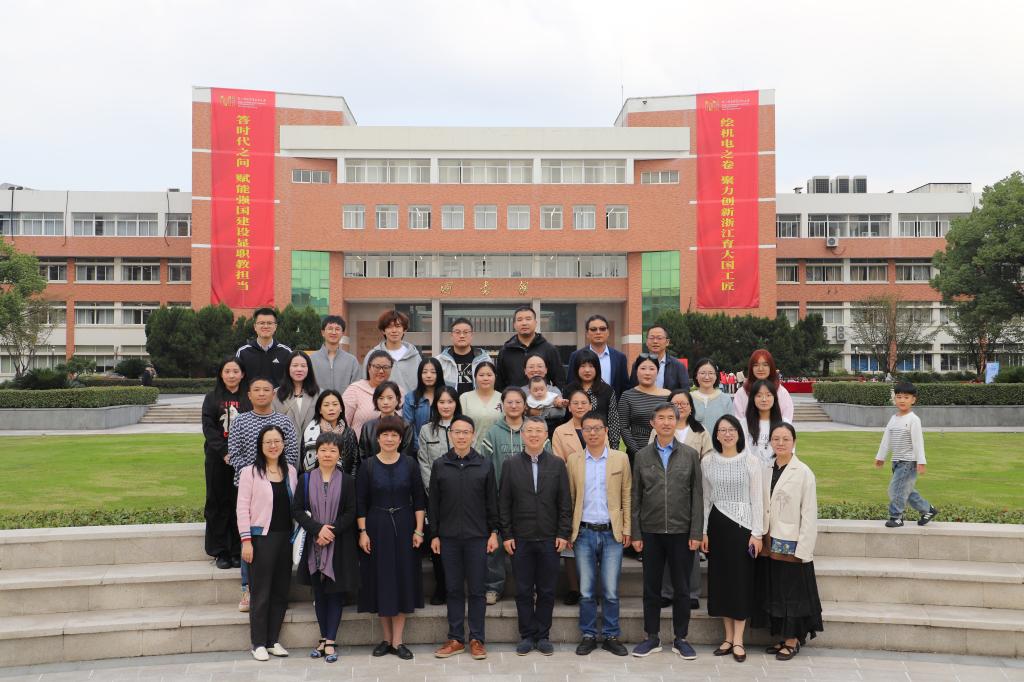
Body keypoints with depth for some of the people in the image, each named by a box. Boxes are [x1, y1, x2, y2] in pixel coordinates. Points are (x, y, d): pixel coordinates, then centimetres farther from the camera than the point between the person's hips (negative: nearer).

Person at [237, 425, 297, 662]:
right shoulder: (250, 472, -5)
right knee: (261, 593, 2)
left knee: (281, 591, 8)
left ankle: (273, 640, 20)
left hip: (285, 538, 4)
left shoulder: (290, 471, 9)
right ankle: (259, 643, 14)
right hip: (261, 538, -4)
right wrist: (246, 540, -12)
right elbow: (242, 508, -7)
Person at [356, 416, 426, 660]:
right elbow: (360, 502, 0)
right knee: (381, 579, 5)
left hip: (404, 527, 1)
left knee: (403, 579, 2)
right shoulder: (368, 466, -2)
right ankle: (387, 638, 18)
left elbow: (419, 499, 1)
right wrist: (362, 532, -6)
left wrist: (418, 530, -5)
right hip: (376, 528, 0)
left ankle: (397, 641, 10)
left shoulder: (409, 464, 0)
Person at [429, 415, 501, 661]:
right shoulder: (439, 465, 3)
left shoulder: (485, 466, 1)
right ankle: (455, 638, 17)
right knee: (454, 589, 8)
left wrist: (494, 532, -1)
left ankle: (476, 639, 13)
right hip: (449, 537, 1)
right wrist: (434, 535, 3)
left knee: (477, 589, 4)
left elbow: (492, 502, 4)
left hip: (477, 537, -1)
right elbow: (433, 502, 5)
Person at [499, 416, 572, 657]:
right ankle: (527, 635, 17)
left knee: (547, 591, 7)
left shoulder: (557, 464, 3)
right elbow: (503, 503, 2)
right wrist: (506, 535, -3)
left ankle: (543, 635, 19)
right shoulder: (510, 464, 3)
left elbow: (565, 502, 3)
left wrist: (563, 534, -3)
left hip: (549, 539, 0)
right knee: (523, 591, 6)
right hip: (520, 539, 0)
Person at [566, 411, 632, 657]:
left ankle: (611, 636, 17)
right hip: (584, 533, 1)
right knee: (586, 591, 6)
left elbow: (627, 496, 5)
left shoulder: (620, 458, 2)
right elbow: (569, 497, 6)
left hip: (612, 533, -1)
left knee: (610, 591, 3)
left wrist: (627, 529, 1)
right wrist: (568, 531, 2)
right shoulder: (573, 460, 4)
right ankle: (588, 636, 18)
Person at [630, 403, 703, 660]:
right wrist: (636, 533, 0)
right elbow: (636, 497, 4)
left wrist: (696, 533, -5)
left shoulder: (690, 455, 1)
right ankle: (652, 637, 21)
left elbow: (697, 496, 0)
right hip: (651, 532, 1)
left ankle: (680, 638, 20)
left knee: (681, 588, 7)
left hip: (681, 532, -1)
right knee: (651, 588, 8)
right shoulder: (642, 456, 4)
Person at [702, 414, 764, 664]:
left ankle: (738, 640, 10)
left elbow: (757, 499, -3)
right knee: (720, 579, 7)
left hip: (743, 525, -3)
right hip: (717, 525, 3)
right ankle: (728, 637, 19)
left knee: (741, 579, 1)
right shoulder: (707, 462, 4)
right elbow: (705, 499, 8)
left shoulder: (751, 461, -3)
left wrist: (757, 533, -7)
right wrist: (703, 532, 4)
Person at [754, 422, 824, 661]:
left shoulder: (803, 473, -10)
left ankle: (793, 641, 18)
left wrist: (802, 550, -14)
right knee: (773, 591, 12)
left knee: (792, 592, 5)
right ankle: (781, 637, 25)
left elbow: (809, 514, -11)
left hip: (791, 544, -5)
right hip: (770, 544, 5)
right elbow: (762, 508, 7)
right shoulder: (766, 470, 6)